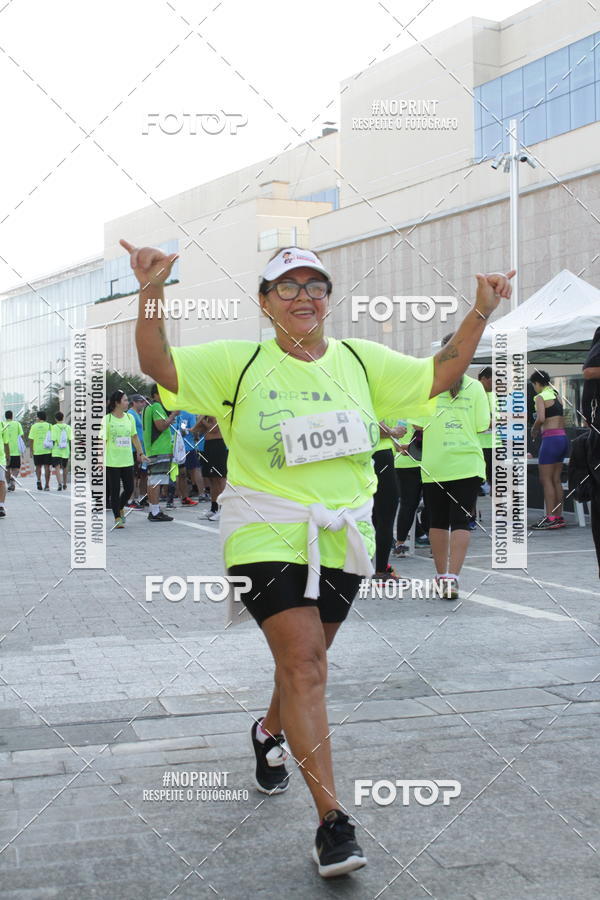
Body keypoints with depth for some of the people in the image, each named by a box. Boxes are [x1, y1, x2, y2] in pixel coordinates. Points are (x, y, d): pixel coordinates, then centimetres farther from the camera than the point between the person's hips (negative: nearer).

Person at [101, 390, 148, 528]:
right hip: (112, 462, -5)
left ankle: (120, 508, 34)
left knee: (129, 488, 7)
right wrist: (101, 460, -13)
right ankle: (117, 518, 10)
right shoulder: (107, 419, -7)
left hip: (127, 461, 5)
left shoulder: (129, 418, 8)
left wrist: (141, 453, 14)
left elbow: (134, 437, 17)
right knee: (115, 490, 0)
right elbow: (103, 440, -7)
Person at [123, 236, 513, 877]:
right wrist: (151, 293, -22)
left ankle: (270, 731, 49)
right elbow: (158, 365, -8)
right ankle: (332, 820, -11)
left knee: (304, 659, 16)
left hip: (341, 538, 4)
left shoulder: (360, 359, 6)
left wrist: (481, 312, 2)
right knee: (305, 663, -14)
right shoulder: (238, 363, -3)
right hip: (267, 535, -4)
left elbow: (439, 374, 11)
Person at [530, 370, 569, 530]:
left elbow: (541, 418, -22)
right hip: (563, 438, 8)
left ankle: (550, 518, -7)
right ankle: (559, 517, 14)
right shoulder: (556, 395, 16)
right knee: (556, 479, 12)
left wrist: (534, 429, -4)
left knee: (546, 479, -4)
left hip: (551, 439, -8)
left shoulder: (540, 397, -8)